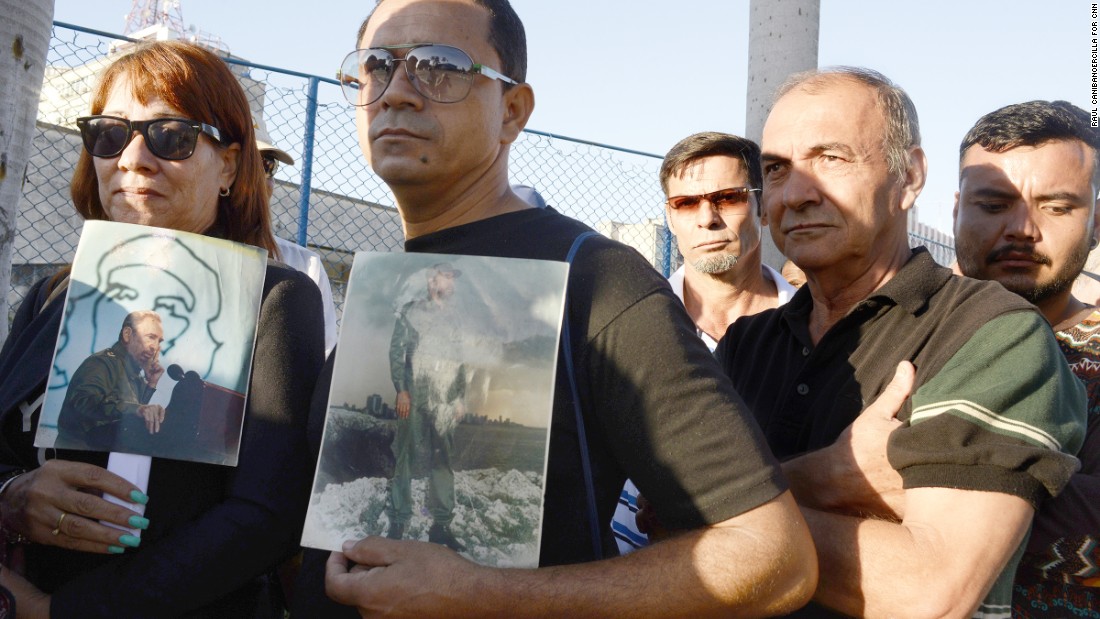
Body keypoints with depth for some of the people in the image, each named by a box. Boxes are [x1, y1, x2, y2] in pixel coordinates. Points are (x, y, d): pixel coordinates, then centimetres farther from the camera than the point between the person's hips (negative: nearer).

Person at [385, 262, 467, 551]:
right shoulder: (411, 311, 5)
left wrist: (461, 397, 10)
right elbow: (396, 351, -2)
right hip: (414, 395, -4)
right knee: (404, 456, -4)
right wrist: (401, 390, -11)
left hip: (445, 400, 4)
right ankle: (398, 523, 0)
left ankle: (441, 525, 5)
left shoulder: (455, 319, 17)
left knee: (443, 459, 1)